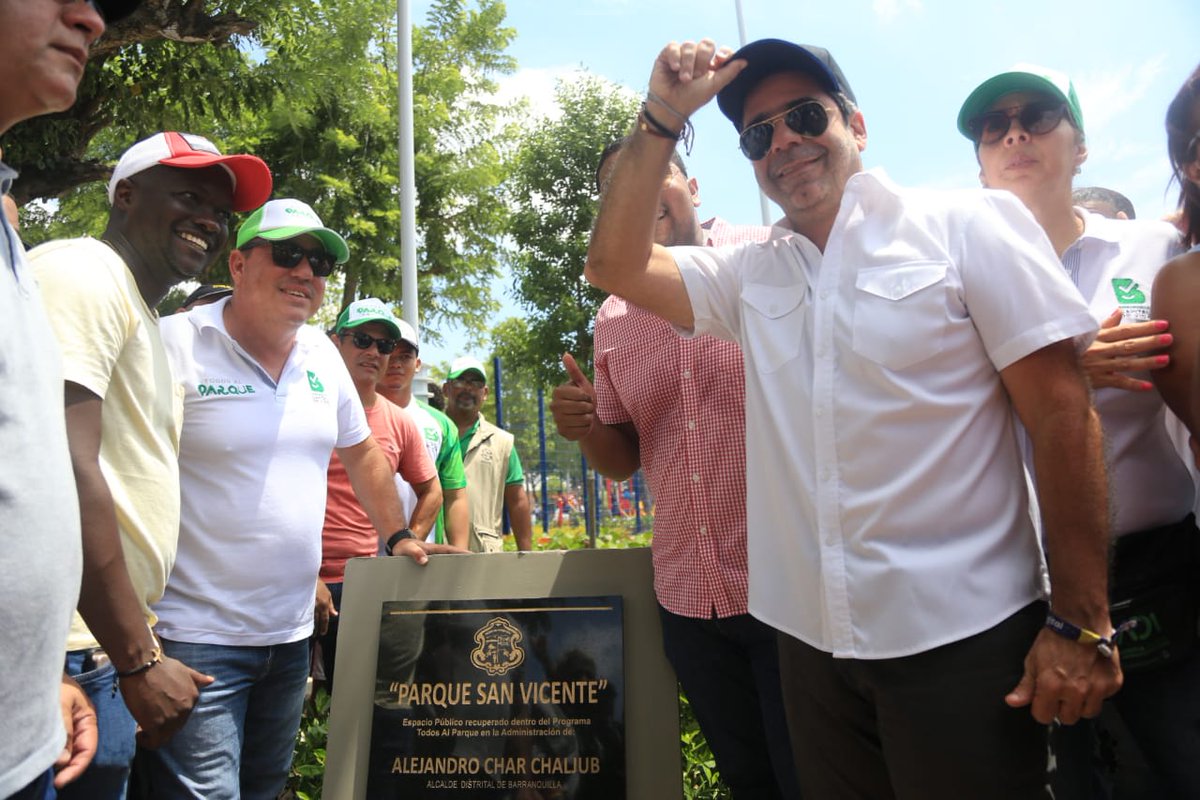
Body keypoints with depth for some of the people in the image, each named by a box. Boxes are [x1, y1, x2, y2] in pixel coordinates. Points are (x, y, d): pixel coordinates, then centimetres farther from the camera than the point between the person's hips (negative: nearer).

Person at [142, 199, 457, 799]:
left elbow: (361, 453, 19)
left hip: (292, 636, 6)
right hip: (197, 637, -6)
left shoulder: (323, 355, 6)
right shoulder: (178, 344, -12)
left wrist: (398, 537, 15)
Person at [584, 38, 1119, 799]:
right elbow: (615, 264, 1)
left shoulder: (968, 224, -4)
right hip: (813, 642, 4)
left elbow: (1062, 411, -8)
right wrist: (662, 119, -5)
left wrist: (1081, 622, -11)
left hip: (962, 639, -4)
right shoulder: (750, 274, 8)